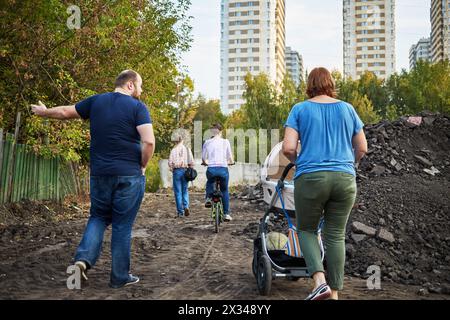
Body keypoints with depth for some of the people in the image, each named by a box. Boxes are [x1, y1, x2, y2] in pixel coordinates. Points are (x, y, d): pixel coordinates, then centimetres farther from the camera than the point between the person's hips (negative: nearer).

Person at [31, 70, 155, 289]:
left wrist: (44, 112, 38)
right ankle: (120, 277, 14)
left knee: (98, 217, 19)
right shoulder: (137, 107, -7)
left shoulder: (96, 101, 6)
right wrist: (143, 165, -2)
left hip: (100, 173, 4)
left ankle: (83, 258, -2)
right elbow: (149, 141, -19)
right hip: (129, 176, -3)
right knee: (122, 225, 6)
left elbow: (66, 112, 18)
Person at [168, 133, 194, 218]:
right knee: (185, 190, 15)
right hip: (185, 170, 2)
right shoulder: (187, 149, 2)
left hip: (177, 171, -2)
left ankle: (180, 212, 5)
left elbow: (170, 162, -5)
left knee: (178, 192, 4)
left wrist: (172, 169, 11)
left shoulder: (173, 150, -5)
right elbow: (191, 162, 0)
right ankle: (186, 206, -6)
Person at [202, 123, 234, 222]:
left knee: (209, 183, 35)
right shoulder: (225, 142, 1)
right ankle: (226, 213, 18)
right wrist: (230, 162, 25)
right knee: (225, 190, 19)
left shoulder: (207, 142, 3)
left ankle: (208, 198, 11)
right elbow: (230, 159, 2)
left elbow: (203, 159, 7)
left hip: (211, 169, 1)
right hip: (223, 169, -1)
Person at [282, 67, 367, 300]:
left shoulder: (300, 109, 3)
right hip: (345, 179, 3)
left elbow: (288, 148, -6)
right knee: (335, 235, 10)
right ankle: (335, 292, 14)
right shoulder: (347, 109, 11)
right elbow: (362, 148, 12)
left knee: (306, 229, 14)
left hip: (310, 178, -2)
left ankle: (320, 281, -5)